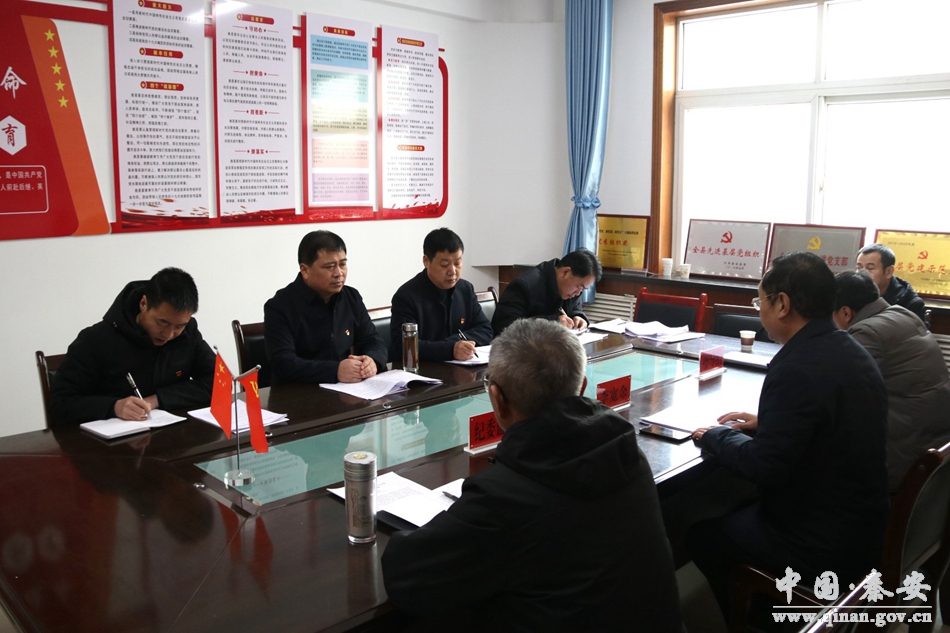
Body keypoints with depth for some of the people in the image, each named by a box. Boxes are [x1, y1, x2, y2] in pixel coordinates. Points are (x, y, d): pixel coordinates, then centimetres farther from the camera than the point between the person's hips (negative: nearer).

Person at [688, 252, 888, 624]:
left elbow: (762, 467, -25)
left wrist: (717, 435, -8)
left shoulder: (797, 368, -28)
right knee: (738, 510, 26)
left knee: (701, 535, 9)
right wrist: (763, 423, 11)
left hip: (821, 549, -9)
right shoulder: (852, 352, 1)